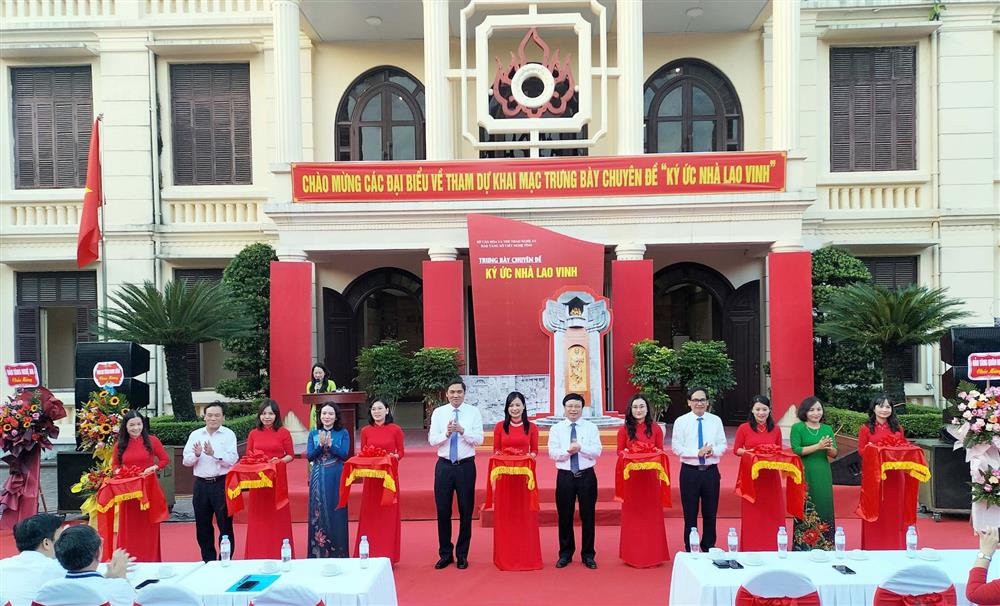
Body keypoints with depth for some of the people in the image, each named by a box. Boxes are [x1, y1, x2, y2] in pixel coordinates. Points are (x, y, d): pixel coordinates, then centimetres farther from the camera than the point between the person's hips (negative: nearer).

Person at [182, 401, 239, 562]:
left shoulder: (228, 434, -3)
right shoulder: (195, 435, 7)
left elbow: (233, 460, -14)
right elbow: (186, 461, 3)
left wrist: (213, 454, -26)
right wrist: (196, 454, -17)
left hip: (222, 484, -4)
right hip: (201, 484, 4)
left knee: (225, 524, 2)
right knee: (202, 526, 13)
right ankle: (208, 560, 27)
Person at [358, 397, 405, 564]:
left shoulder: (395, 429, -1)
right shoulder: (366, 431, 5)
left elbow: (401, 453, 3)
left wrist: (394, 456, -18)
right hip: (371, 477, 2)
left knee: (388, 514, 3)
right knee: (370, 514, 4)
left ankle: (388, 556, 13)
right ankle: (370, 555, 14)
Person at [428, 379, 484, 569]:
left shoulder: (473, 412, -1)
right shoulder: (438, 412, 2)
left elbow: (479, 440, -7)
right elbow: (432, 440, -3)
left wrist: (462, 430, -23)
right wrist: (446, 433, -22)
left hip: (466, 466, -1)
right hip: (444, 466, 1)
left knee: (466, 511, 7)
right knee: (443, 511, 6)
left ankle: (462, 554, 23)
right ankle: (445, 554, 22)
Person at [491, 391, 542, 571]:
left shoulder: (531, 427, 5)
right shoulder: (500, 426, 4)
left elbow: (535, 450, 8)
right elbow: (495, 450, 7)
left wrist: (531, 455, -13)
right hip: (505, 474, 0)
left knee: (525, 514, 3)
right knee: (505, 515, 3)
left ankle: (527, 556, 13)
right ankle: (506, 557, 13)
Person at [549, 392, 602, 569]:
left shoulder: (591, 427, 3)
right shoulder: (556, 428, 4)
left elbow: (597, 451, -7)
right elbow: (553, 452, -6)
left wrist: (580, 447, -21)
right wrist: (568, 451, -22)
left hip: (587, 475, 0)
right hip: (565, 475, 0)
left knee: (588, 515, 6)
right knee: (565, 516, 8)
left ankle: (588, 555, 19)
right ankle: (565, 554, 22)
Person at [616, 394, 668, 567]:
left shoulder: (655, 428, 2)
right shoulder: (624, 429, -1)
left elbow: (660, 450, 6)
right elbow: (619, 451, 3)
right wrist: (625, 453, -19)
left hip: (650, 476, 1)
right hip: (631, 476, -1)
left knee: (651, 513, 5)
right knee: (632, 514, 6)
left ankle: (652, 554, 16)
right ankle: (633, 554, 16)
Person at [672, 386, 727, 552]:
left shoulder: (716, 420, 6)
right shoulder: (681, 421, -2)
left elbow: (723, 445, 5)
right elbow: (676, 447, -7)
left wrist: (713, 451, -17)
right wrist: (697, 453, -18)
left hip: (711, 471, 2)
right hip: (690, 471, -2)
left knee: (710, 512, 11)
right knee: (690, 512, 6)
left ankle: (709, 547, 26)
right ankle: (690, 548, 18)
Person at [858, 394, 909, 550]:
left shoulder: (897, 428, 10)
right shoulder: (865, 428, 0)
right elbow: (861, 451, -2)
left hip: (895, 475, 3)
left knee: (894, 510, 7)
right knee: (875, 512, 1)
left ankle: (895, 547, 18)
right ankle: (874, 547, 9)